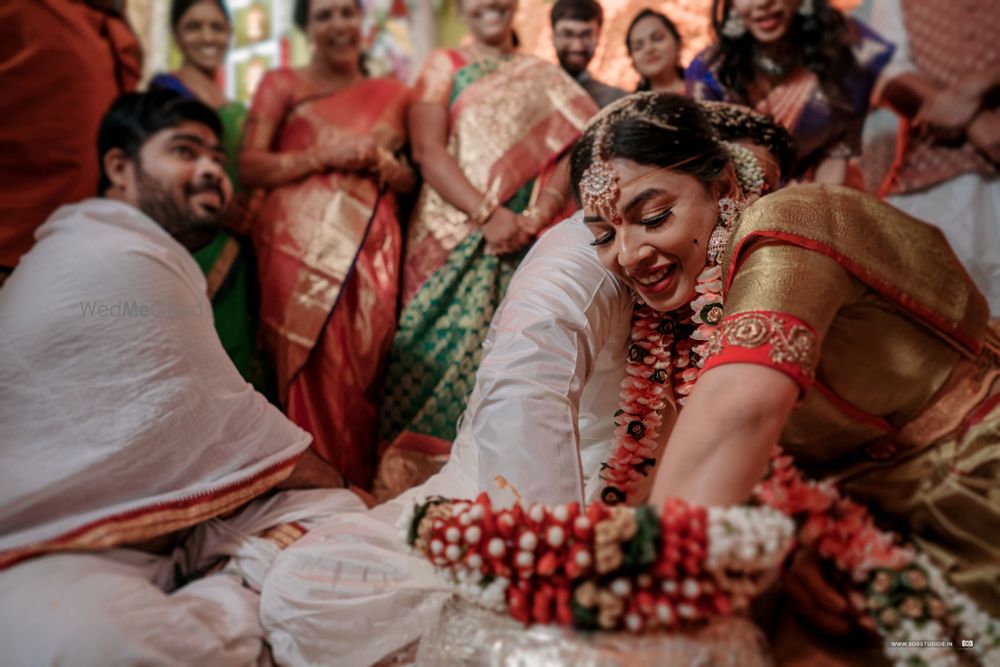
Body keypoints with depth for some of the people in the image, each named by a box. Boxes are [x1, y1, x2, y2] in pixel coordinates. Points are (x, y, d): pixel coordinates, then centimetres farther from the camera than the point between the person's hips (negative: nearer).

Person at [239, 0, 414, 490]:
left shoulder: (390, 94, 18)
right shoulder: (281, 85, 11)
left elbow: (412, 178, 20)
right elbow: (250, 167, 0)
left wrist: (383, 164, -2)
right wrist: (325, 157, -9)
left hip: (372, 249, 2)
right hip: (302, 248, -2)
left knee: (364, 370, -3)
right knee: (310, 372, -7)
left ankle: (359, 490, 7)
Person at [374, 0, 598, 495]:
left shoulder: (546, 77, 18)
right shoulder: (445, 65, 11)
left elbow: (572, 147, 7)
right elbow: (428, 149, -1)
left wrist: (537, 217, -11)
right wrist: (487, 214, -14)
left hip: (528, 243, 2)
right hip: (455, 237, -2)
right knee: (450, 344, -7)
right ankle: (414, 466, -1)